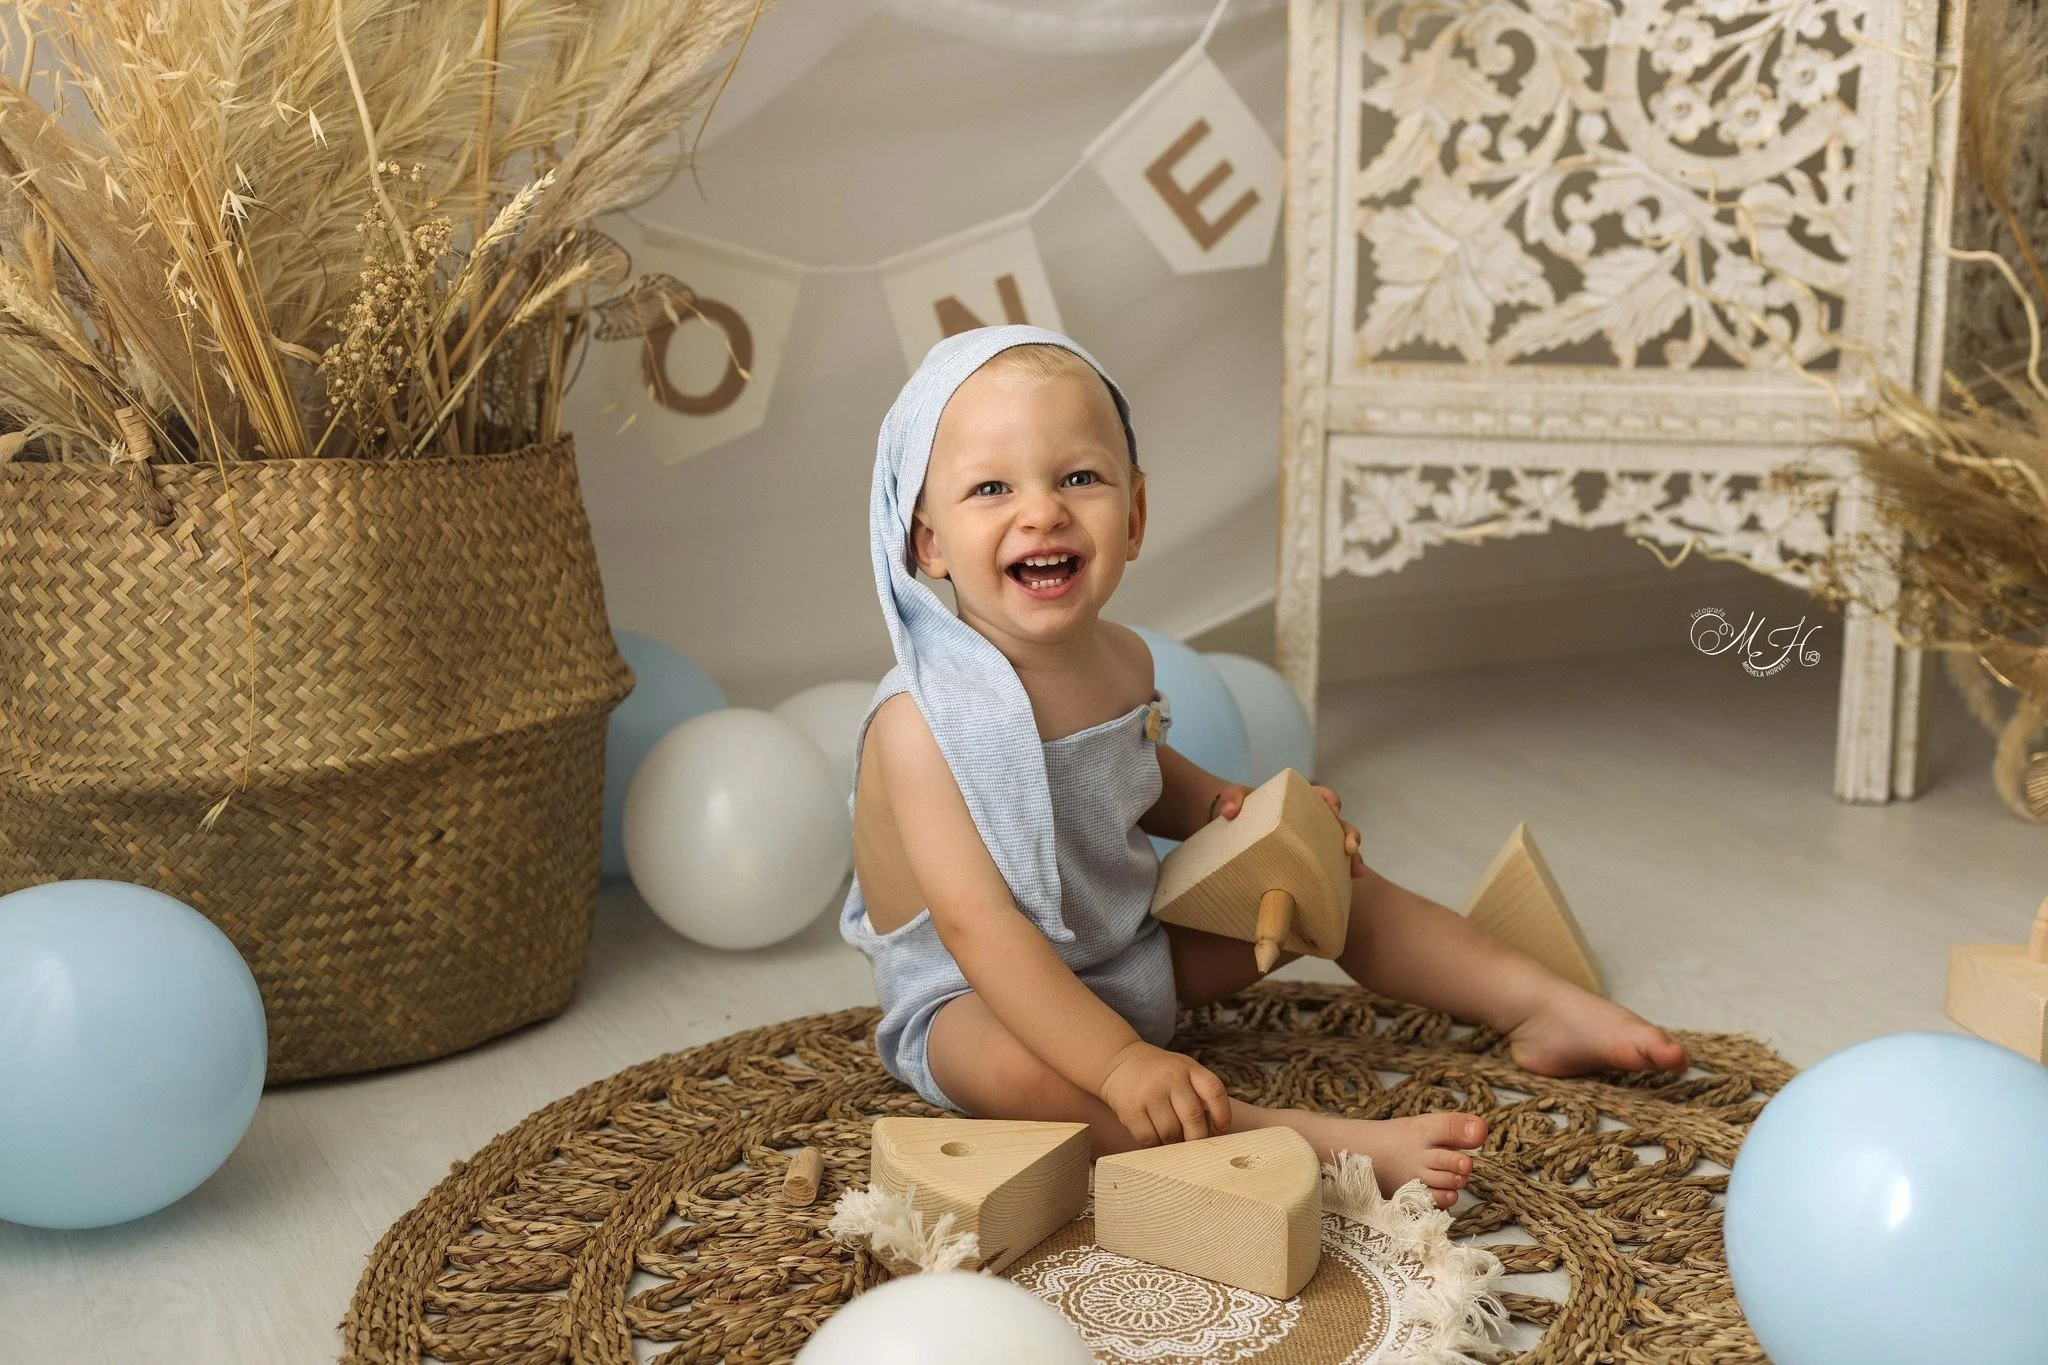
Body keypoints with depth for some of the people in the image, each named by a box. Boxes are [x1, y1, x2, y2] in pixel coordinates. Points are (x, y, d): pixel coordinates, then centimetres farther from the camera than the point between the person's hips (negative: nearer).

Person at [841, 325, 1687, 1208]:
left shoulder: (1122, 660, -5)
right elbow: (978, 927, -34)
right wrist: (1118, 1061, -40)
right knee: (1015, 1068, -40)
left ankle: (1535, 1005, 17)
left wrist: (1225, 808, -2)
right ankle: (1303, 1140, -41)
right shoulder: (926, 719, -29)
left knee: (1326, 879, 7)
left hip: (1134, 947, 8)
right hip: (973, 1002, -7)